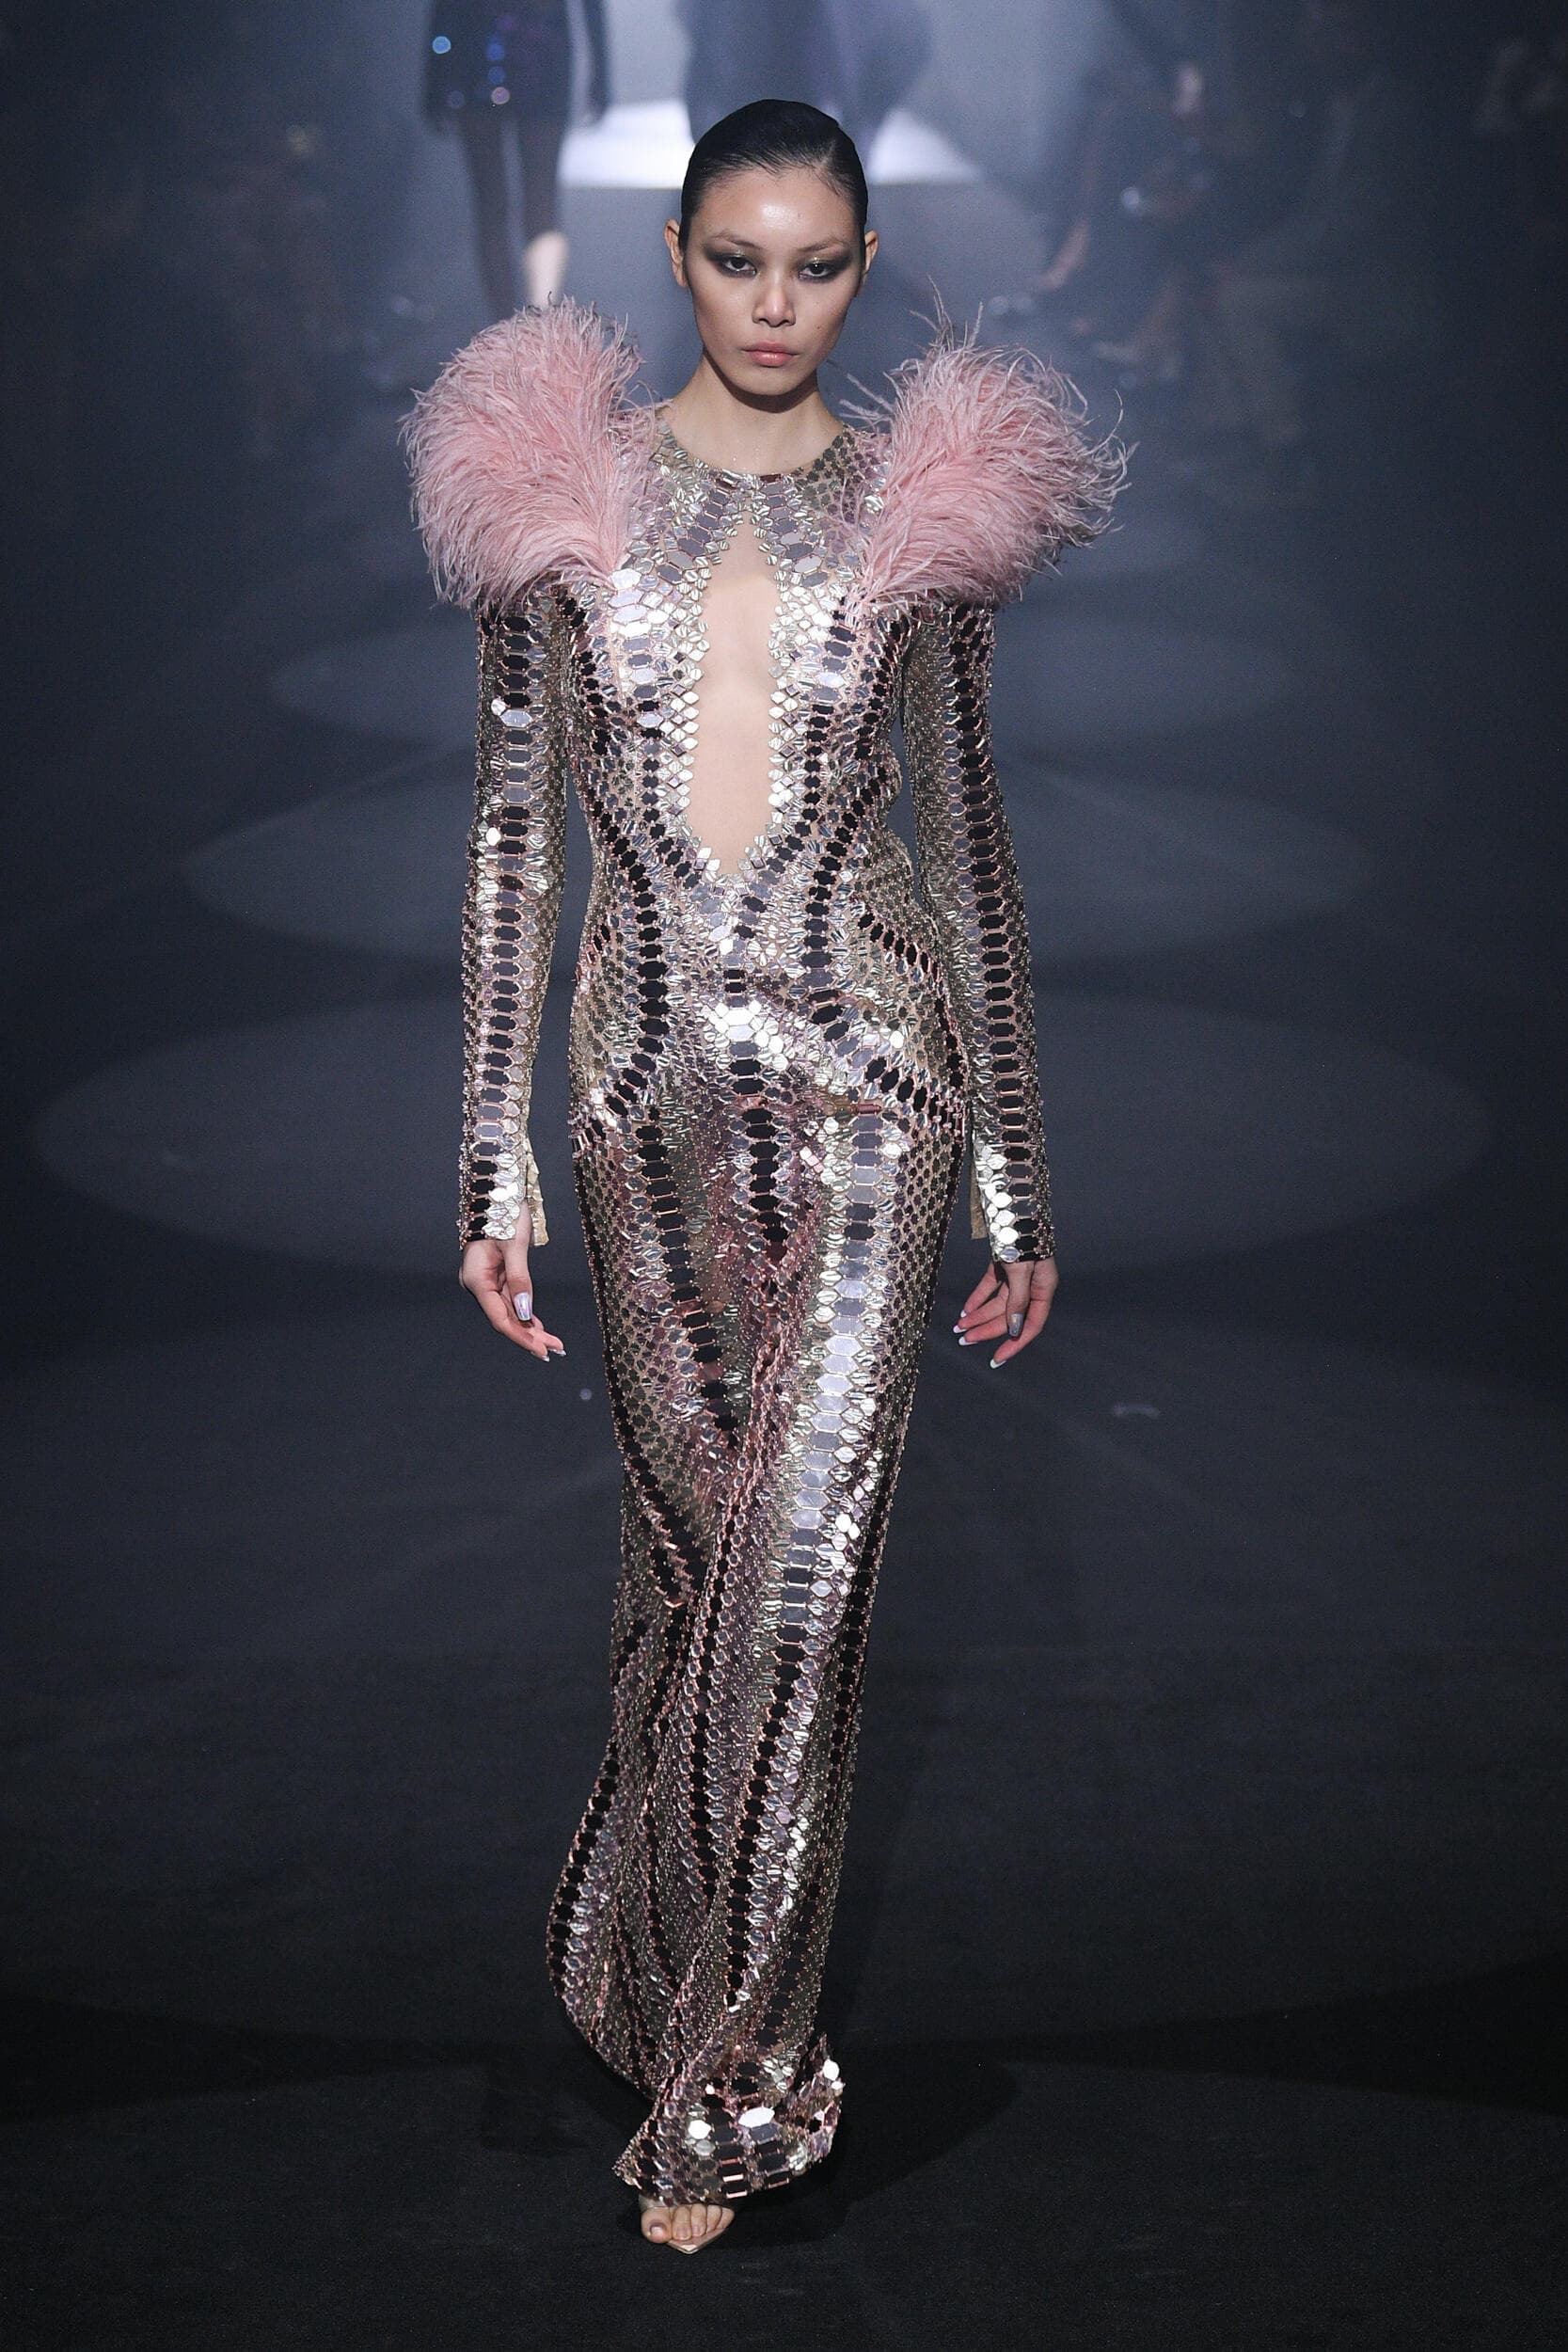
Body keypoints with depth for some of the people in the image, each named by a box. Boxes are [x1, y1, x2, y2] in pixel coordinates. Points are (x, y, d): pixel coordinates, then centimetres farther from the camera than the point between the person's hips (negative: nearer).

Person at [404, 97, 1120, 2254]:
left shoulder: (921, 507, 4)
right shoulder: (560, 489, 4)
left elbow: (968, 843, 7)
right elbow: (515, 829, 5)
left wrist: (1017, 1182, 7)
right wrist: (499, 1154, 0)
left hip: (868, 1079, -1)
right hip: (651, 1086, 1)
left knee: (798, 1563, -8)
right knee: (692, 1549, 10)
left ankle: (721, 2088, 2)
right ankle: (697, 2010, 29)